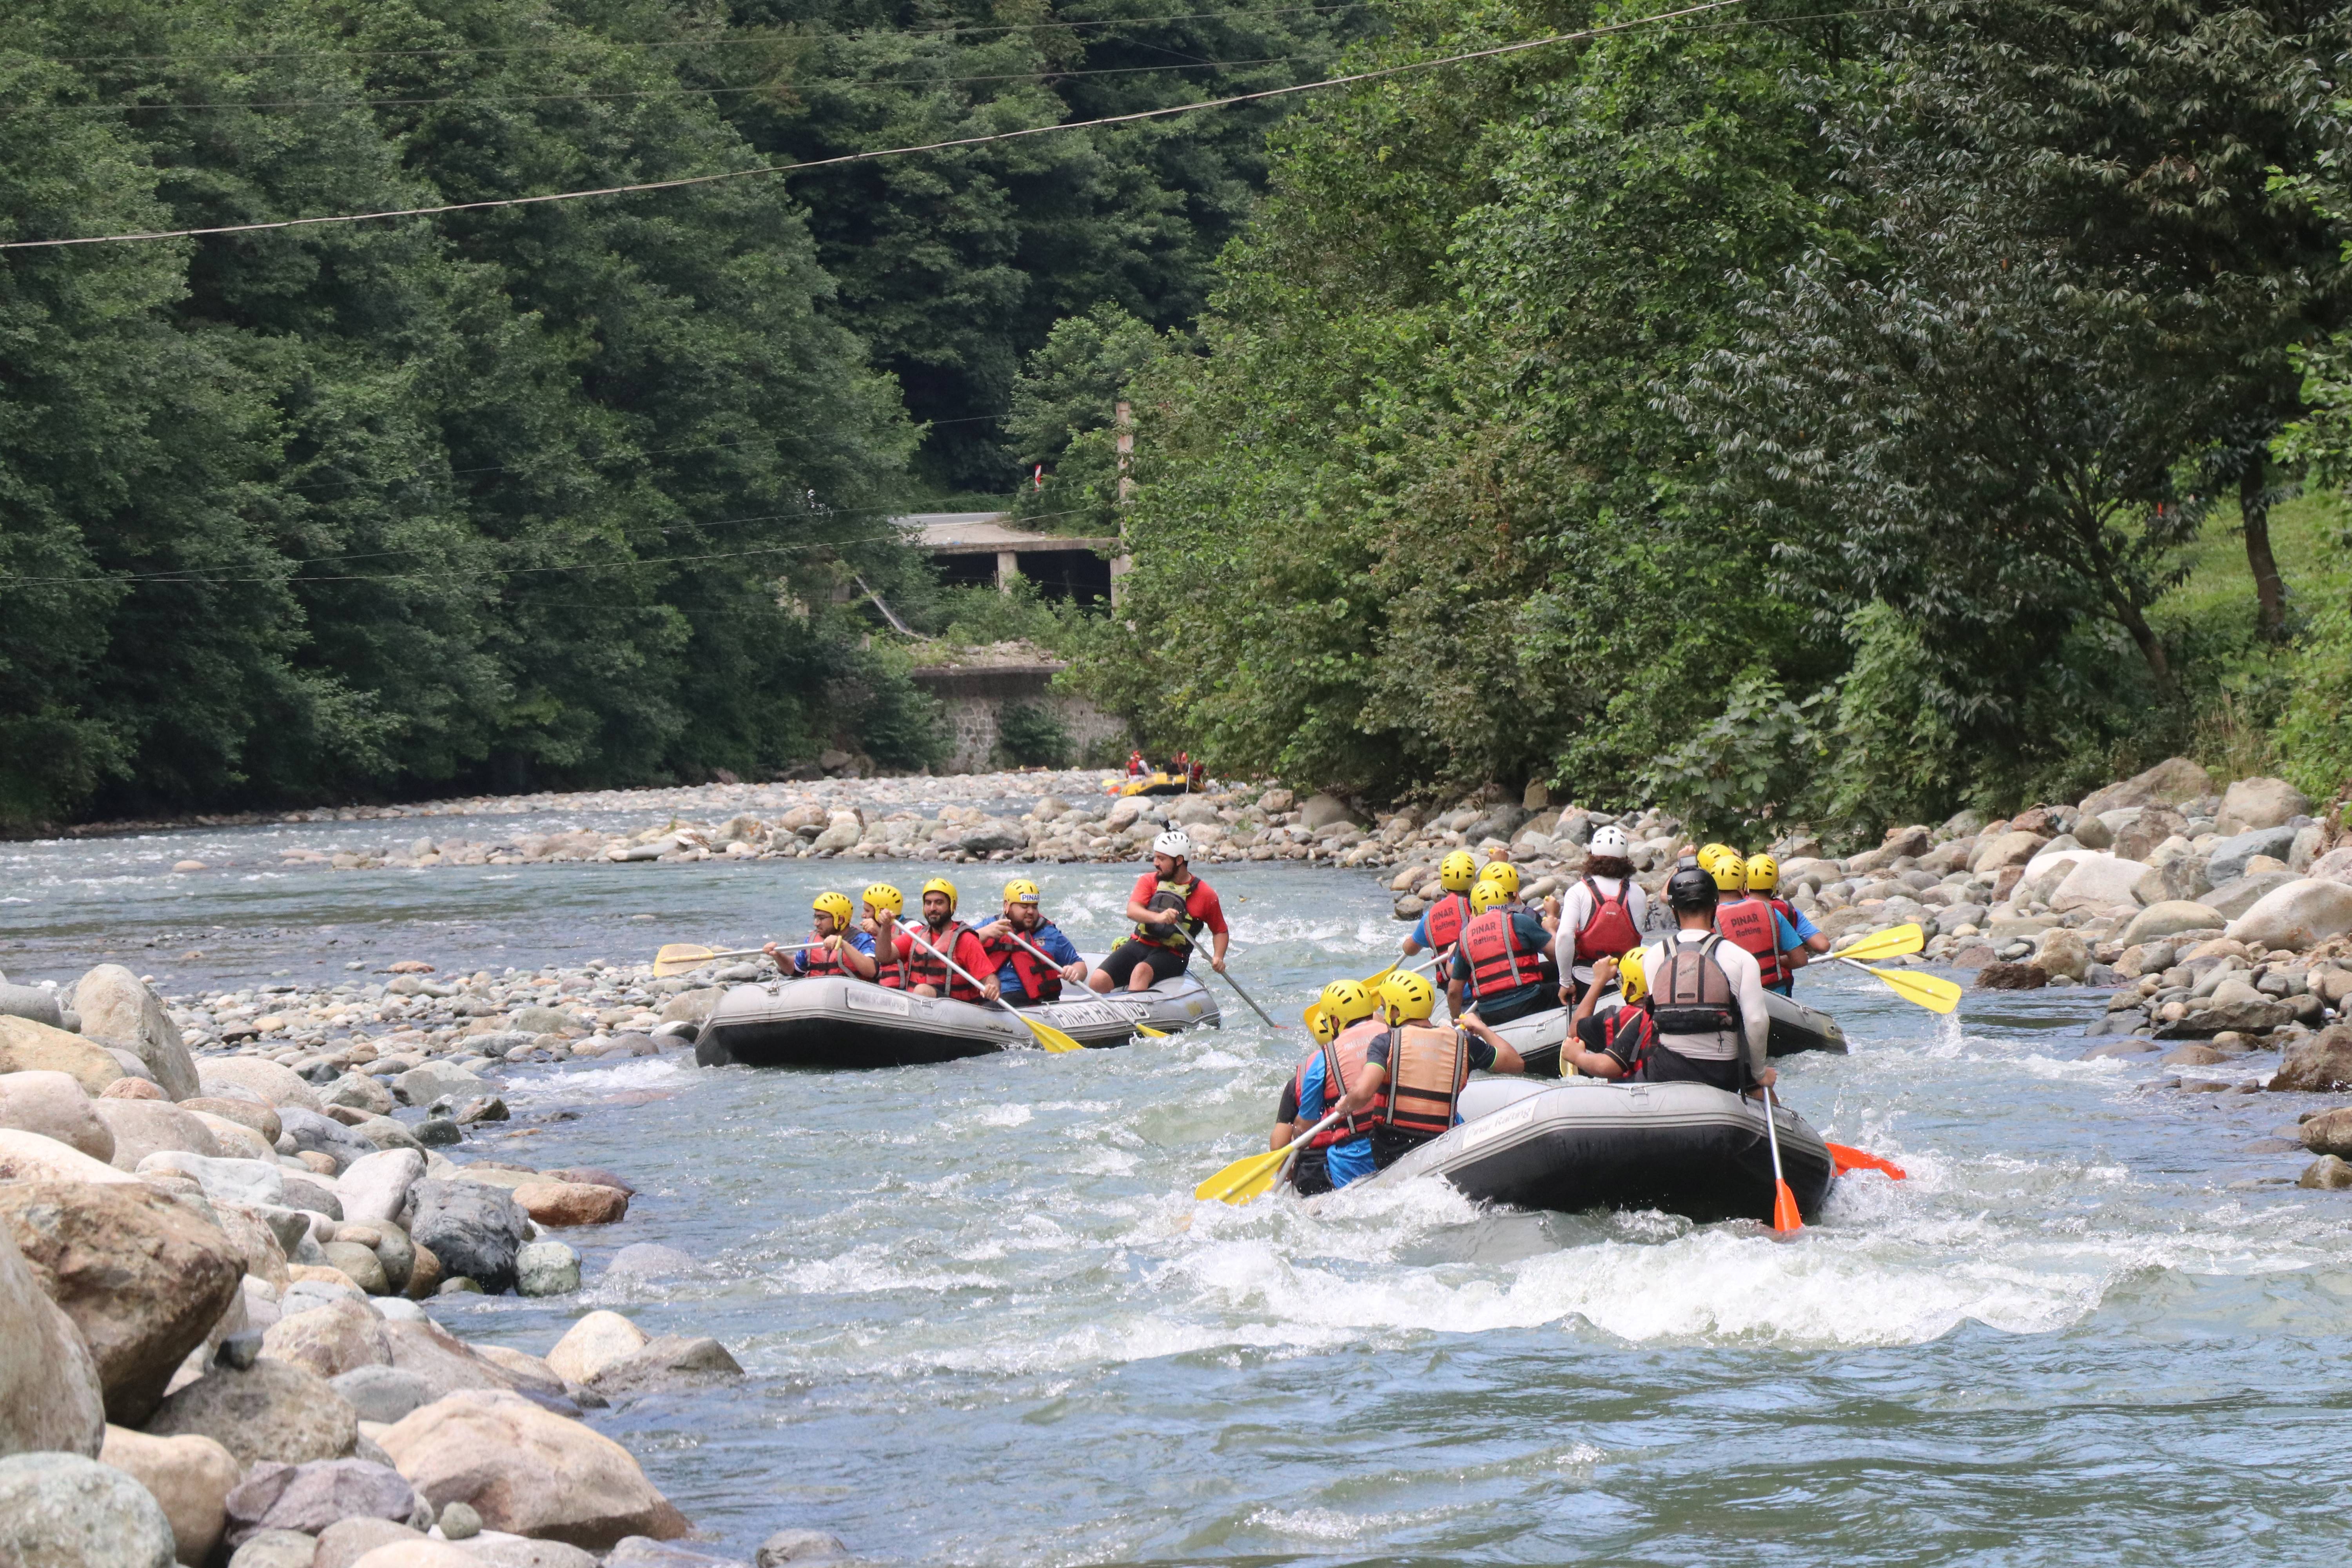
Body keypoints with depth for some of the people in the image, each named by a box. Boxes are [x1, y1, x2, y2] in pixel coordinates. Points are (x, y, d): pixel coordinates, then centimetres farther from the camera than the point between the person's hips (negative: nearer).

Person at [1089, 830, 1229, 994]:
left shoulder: (1205, 894, 3)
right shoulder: (1149, 881, 7)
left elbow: (1221, 931, 14)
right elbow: (1132, 911, -12)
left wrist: (1218, 958, -6)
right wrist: (1157, 917, -33)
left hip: (1171, 956, -3)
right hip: (1138, 945, 3)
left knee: (1141, 972, -37)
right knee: (1098, 981, -21)